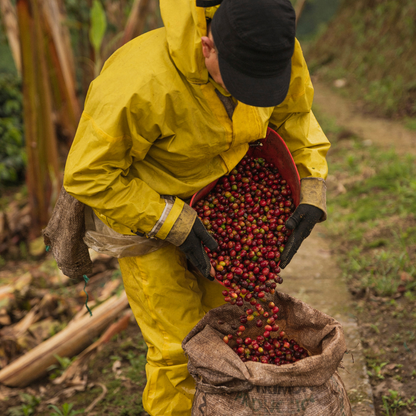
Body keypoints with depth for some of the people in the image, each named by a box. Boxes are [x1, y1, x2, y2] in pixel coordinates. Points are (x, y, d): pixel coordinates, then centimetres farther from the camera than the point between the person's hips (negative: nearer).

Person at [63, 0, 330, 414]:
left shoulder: (273, 50, -23)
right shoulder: (144, 84, -40)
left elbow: (294, 113, -1)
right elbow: (88, 175, -28)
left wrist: (311, 195, -13)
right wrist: (174, 225, -28)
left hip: (212, 190, 5)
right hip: (140, 203, -5)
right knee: (179, 344, -1)